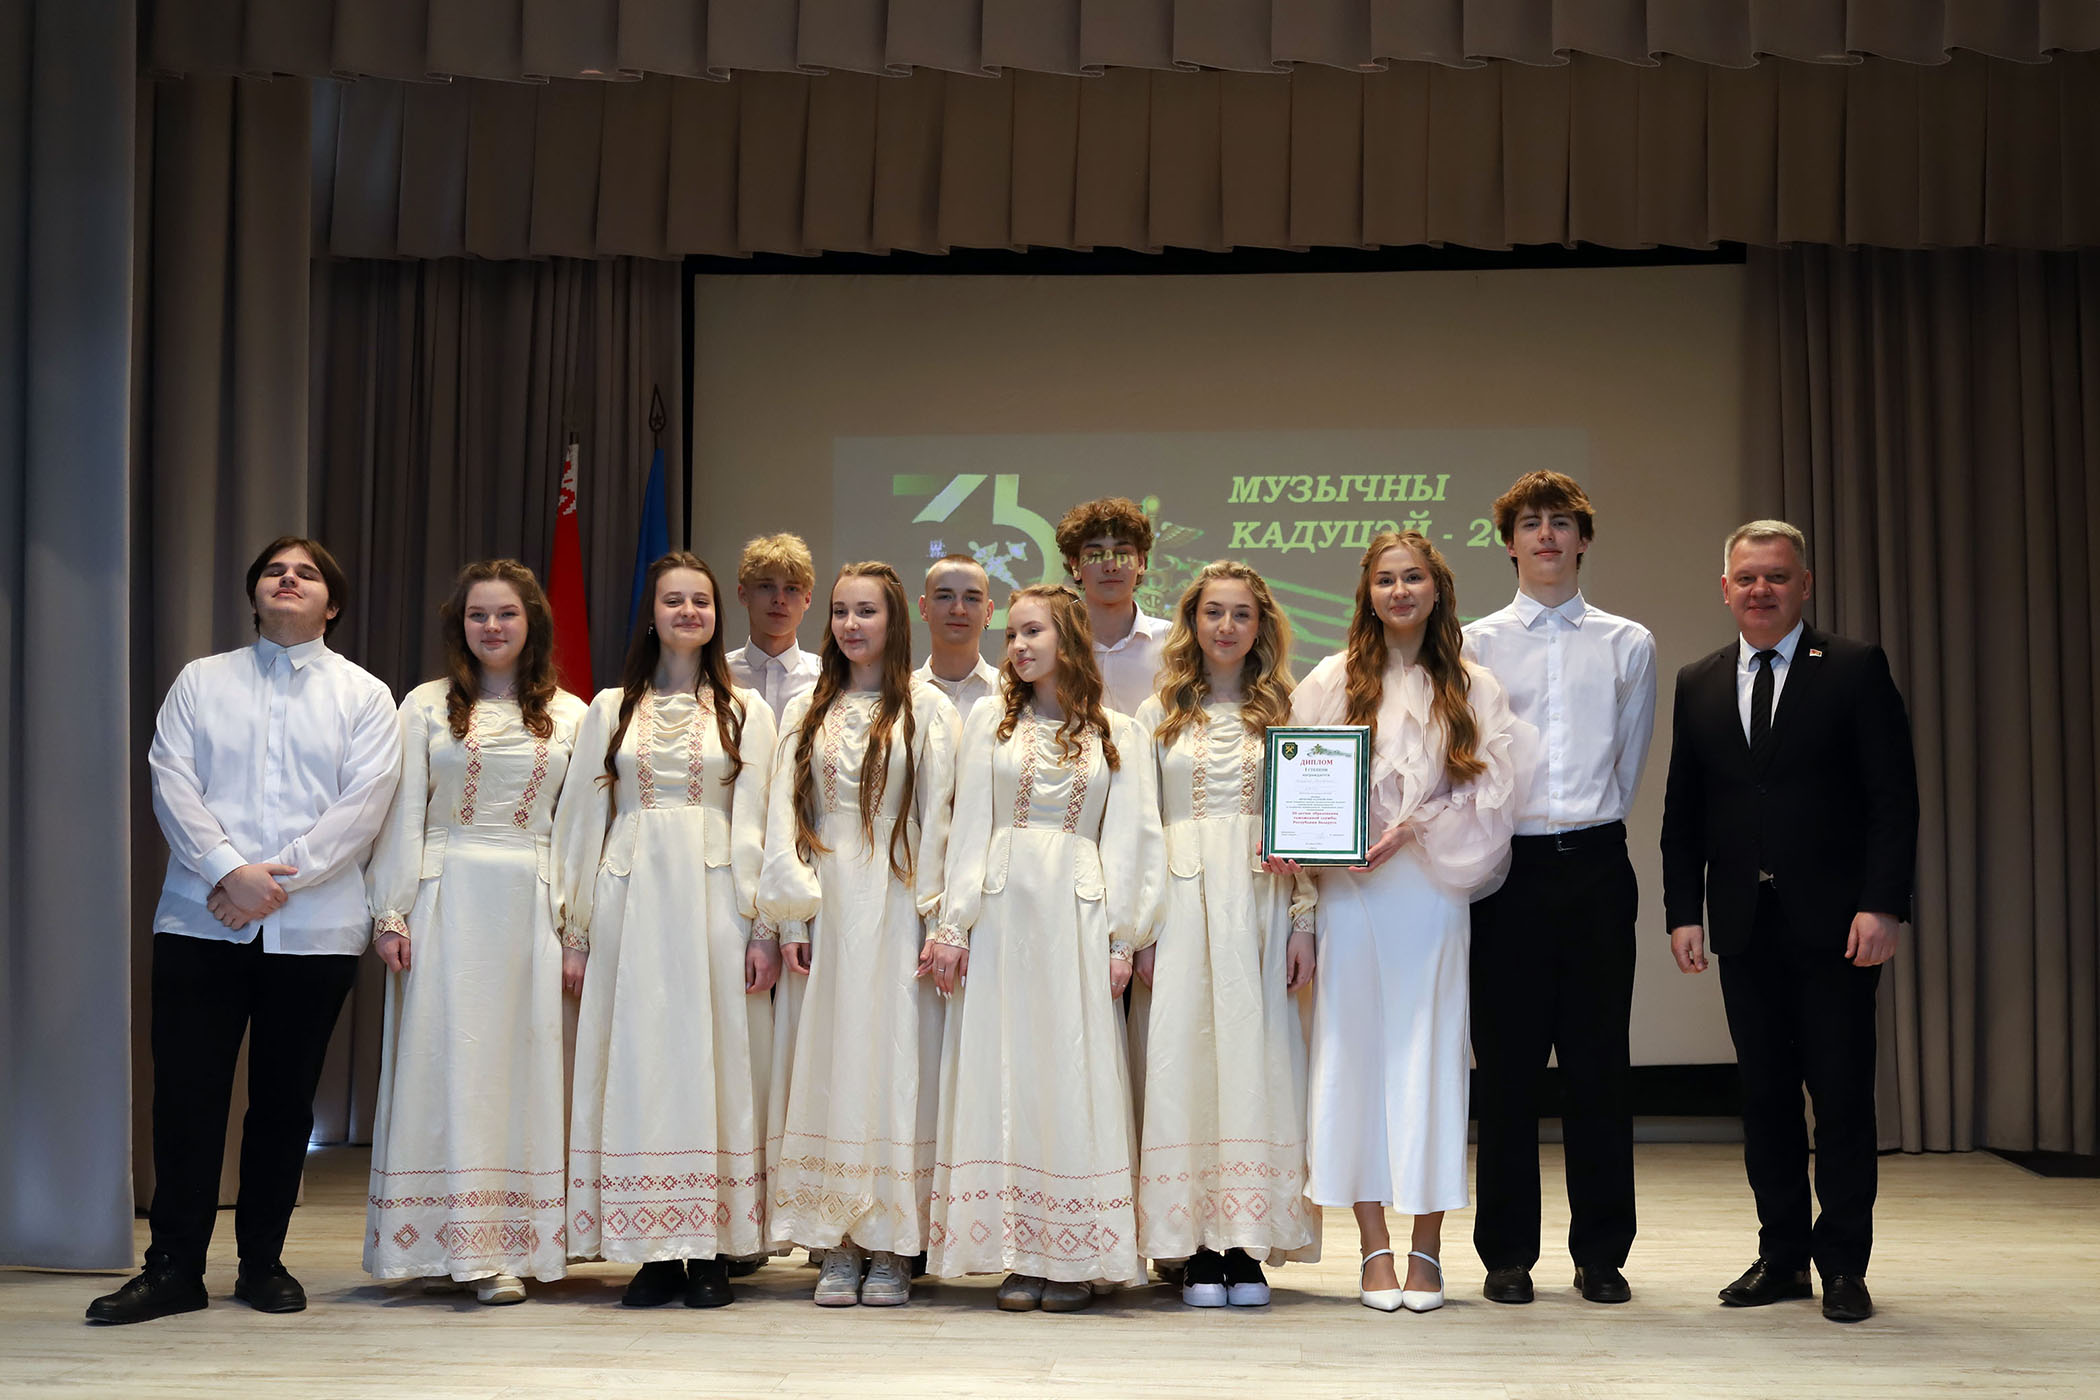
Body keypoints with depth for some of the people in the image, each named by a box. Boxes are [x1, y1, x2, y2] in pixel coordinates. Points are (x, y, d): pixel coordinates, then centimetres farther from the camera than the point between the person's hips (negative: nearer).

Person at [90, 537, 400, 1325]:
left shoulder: (363, 695, 8)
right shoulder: (201, 681, 12)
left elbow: (363, 804, -4)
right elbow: (172, 784, 0)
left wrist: (280, 882, -13)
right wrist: (230, 871, -14)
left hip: (313, 927, 0)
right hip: (201, 920, 1)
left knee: (285, 1099, 6)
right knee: (186, 1093, -1)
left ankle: (263, 1262, 17)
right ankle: (174, 1269, 7)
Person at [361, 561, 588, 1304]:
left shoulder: (570, 715, 10)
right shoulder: (425, 706, 7)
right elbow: (403, 818, 4)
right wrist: (391, 914, -4)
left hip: (530, 906, 1)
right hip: (445, 901, -1)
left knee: (521, 1061, 1)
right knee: (447, 1060, -2)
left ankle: (507, 1248, 6)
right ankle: (451, 1239, 3)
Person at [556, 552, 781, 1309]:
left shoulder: (745, 710, 9)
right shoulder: (610, 707, 11)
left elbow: (757, 822, 2)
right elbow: (582, 819, 9)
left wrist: (764, 926, -5)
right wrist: (575, 927, 3)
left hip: (714, 896, -1)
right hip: (631, 898, 1)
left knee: (713, 1056, -1)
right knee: (637, 1060, 0)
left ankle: (711, 1252, 5)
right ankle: (656, 1252, 7)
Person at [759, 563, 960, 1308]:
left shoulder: (927, 710, 3)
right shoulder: (806, 712, 12)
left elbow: (937, 820, -2)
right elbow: (782, 818, 8)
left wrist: (935, 920, -8)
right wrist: (791, 916, -1)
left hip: (893, 909, -3)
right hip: (824, 906, 3)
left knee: (894, 1060, -2)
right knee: (825, 1063, 2)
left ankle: (891, 1249, 5)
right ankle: (835, 1246, 8)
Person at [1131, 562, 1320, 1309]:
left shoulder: (1282, 712, 10)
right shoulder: (1159, 714, 9)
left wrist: (1302, 922, 0)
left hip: (1259, 902, 0)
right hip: (1183, 901, 0)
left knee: (1253, 1053, -1)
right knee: (1184, 1053, -3)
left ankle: (1247, 1246, 5)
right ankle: (1197, 1247, 4)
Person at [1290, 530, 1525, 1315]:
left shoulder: (1473, 690, 9)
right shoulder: (1335, 680, 8)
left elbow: (1490, 794, 2)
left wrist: (1415, 828, -11)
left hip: (1433, 891, 0)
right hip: (1351, 895, 0)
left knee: (1429, 1056, 1)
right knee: (1356, 1053, 0)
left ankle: (1427, 1247, 9)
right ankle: (1374, 1247, 8)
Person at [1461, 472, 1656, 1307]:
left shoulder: (1628, 644, 10)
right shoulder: (1474, 645, 8)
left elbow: (1629, 762, 10)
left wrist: (1591, 832, 5)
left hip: (1595, 864, 1)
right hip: (1507, 867, -1)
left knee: (1599, 1066, 3)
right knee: (1507, 1069, 2)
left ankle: (1601, 1254, 13)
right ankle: (1507, 1255, 12)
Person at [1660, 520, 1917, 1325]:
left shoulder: (1855, 670, 0)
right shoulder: (1698, 684, 11)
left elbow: (1894, 796, -5)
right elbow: (1682, 812, 11)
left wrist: (1883, 905, -14)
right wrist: (1683, 912, 2)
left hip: (1834, 923, -4)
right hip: (1745, 926, 4)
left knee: (1842, 1096, 1)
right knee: (1765, 1094, 8)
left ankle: (1844, 1265, 10)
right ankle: (1782, 1256, 18)